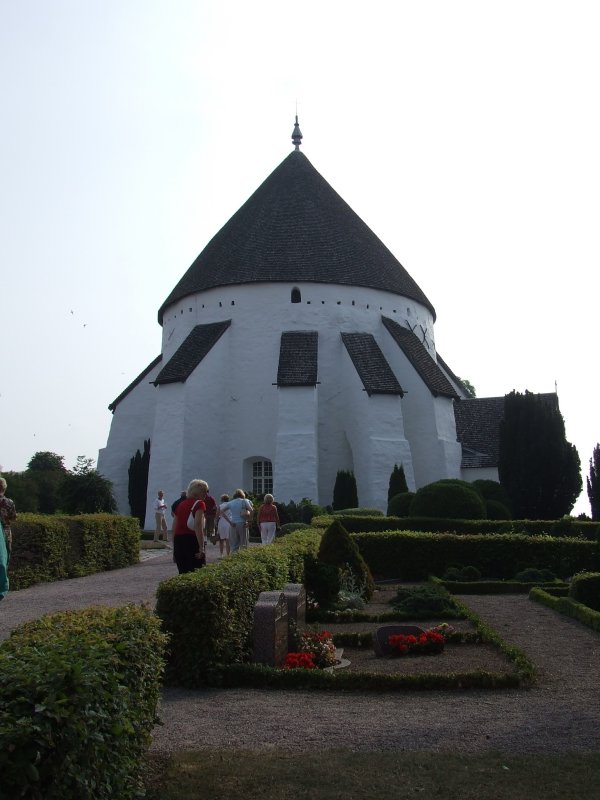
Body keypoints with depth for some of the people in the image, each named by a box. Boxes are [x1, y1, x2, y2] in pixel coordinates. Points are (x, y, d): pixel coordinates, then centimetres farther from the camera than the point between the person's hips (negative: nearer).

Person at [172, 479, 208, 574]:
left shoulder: (180, 504, 17)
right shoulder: (199, 504, -4)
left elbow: (174, 527, 16)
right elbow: (198, 526, -17)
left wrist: (174, 548, 21)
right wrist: (201, 547, -20)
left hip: (178, 540, 7)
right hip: (192, 540, -7)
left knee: (183, 574, 11)